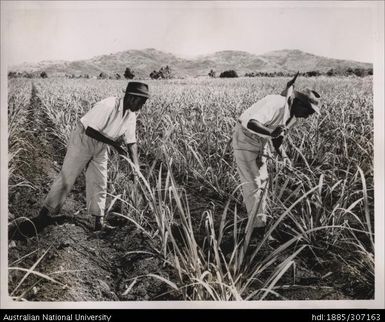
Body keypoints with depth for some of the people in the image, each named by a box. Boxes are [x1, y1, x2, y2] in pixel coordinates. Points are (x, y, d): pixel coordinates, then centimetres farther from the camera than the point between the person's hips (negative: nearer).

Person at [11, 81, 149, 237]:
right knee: (66, 178, -7)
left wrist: (136, 165, -12)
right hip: (83, 139, -7)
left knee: (99, 183, 6)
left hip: (101, 146, 7)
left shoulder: (131, 115, -4)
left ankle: (99, 222, 13)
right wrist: (114, 144, -27)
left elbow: (131, 142, 0)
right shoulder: (108, 106, -29)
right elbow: (90, 131, -29)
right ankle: (44, 216, -1)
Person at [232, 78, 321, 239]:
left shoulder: (292, 115, 0)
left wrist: (283, 155, -6)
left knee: (263, 180, 14)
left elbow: (278, 137, 10)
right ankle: (257, 226, 0)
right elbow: (251, 123, -42)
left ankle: (261, 218, 27)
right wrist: (271, 133, -57)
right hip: (245, 137, -9)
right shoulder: (276, 104, -30)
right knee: (252, 183, -7)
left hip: (262, 140, 9)